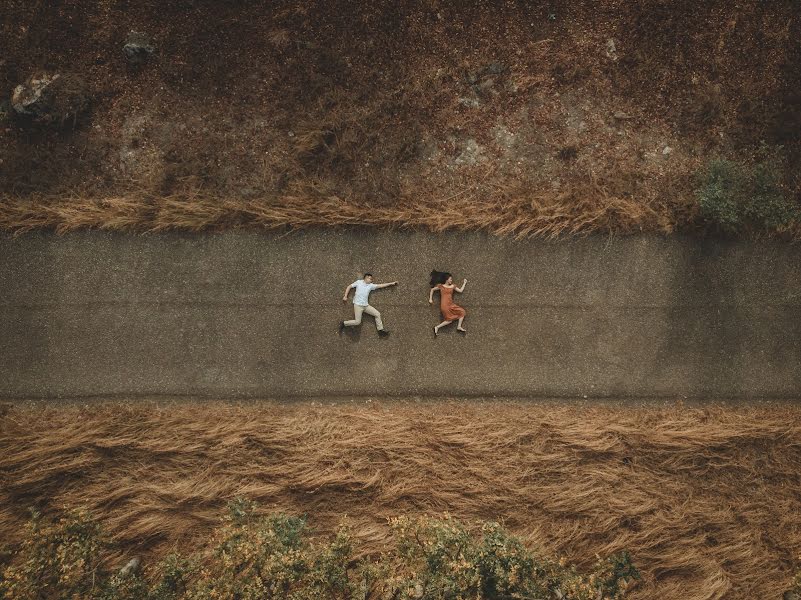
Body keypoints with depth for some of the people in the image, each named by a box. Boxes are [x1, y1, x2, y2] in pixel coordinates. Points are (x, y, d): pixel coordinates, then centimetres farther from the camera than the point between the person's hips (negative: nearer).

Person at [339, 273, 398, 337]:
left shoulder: (371, 285, 12)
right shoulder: (359, 282, 3)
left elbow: (381, 285, 13)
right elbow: (349, 287, 8)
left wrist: (391, 283, 11)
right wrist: (345, 296, 0)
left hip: (366, 305, 5)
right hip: (358, 305, -5)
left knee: (377, 314, 2)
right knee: (357, 322, -14)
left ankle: (380, 330, 11)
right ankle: (343, 323, 6)